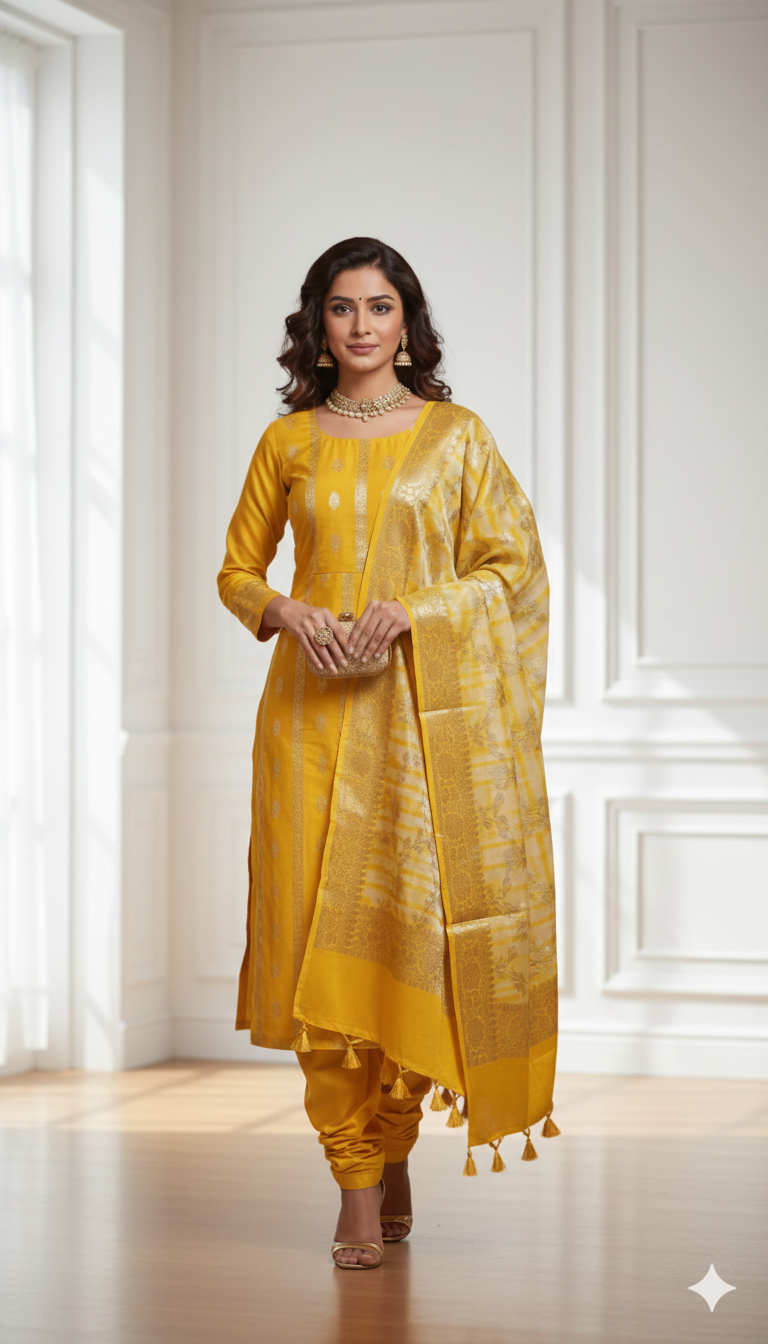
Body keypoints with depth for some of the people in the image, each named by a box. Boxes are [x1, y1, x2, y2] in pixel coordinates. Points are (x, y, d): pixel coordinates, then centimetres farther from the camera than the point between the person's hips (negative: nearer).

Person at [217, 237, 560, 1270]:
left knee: (414, 924, -2)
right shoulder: (288, 441, 9)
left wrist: (414, 607, -12)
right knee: (323, 932, -5)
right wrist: (286, 612, -7)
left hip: (426, 707, -1)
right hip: (314, 709, 1)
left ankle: (394, 1146, 19)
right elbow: (237, 570, 15)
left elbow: (514, 567, 3)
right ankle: (360, 1187, 0)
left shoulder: (455, 435, 5)